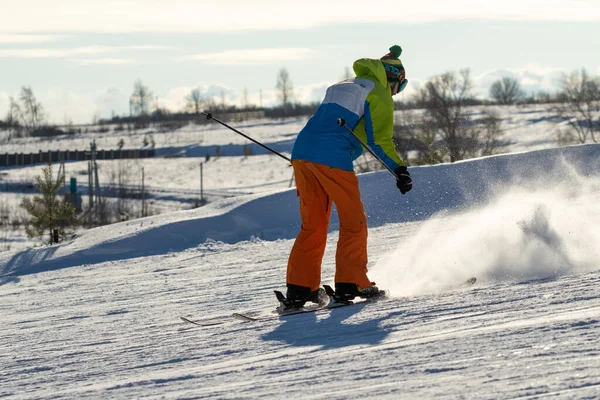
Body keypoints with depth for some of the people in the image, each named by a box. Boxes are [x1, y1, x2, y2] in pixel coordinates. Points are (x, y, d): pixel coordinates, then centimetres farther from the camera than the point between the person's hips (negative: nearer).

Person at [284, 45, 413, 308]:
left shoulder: (341, 87, 31)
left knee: (312, 225, 12)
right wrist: (399, 169, -5)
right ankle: (350, 283, -2)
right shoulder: (379, 95, 5)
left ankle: (299, 288, 6)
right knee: (353, 222, 4)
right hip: (332, 158, -8)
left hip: (302, 151, 8)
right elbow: (379, 140, -6)